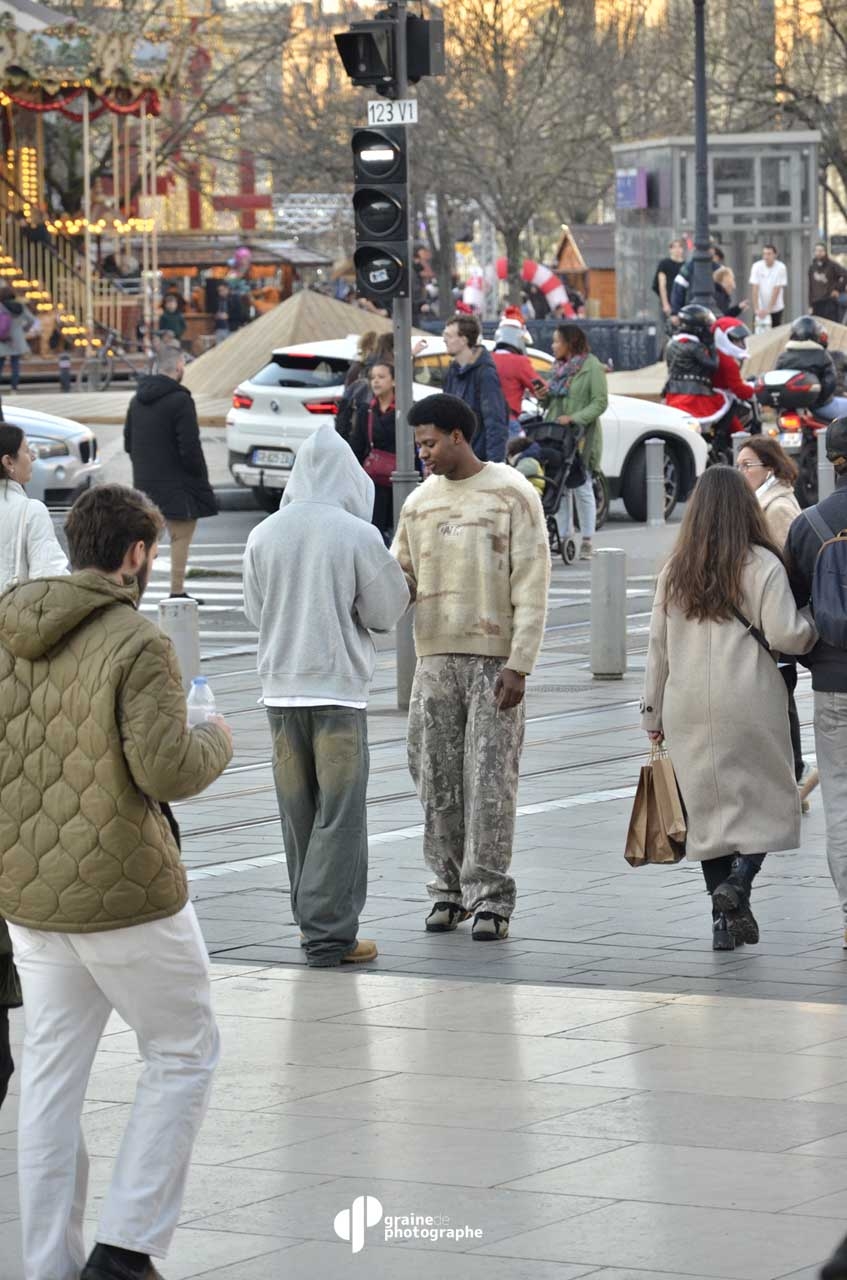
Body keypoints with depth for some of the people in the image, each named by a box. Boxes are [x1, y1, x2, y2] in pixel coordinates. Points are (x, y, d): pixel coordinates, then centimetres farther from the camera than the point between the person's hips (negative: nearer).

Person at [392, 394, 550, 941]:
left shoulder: (512, 494, -1)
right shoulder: (420, 502, 14)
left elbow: (531, 585, -5)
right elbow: (400, 577, 16)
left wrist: (519, 665, -11)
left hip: (494, 659, -5)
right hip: (436, 657, 5)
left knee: (490, 782, -5)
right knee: (437, 779, 4)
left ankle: (490, 898, -1)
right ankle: (450, 888, 13)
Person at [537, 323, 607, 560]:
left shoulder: (591, 367, -6)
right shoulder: (558, 367, 16)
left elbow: (600, 402, -11)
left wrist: (574, 418, -21)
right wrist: (544, 397, 1)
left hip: (581, 436, -7)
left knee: (582, 487, -3)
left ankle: (587, 542, 3)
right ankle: (562, 537, 10)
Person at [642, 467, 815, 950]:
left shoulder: (675, 571, 7)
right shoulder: (762, 565, -6)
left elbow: (658, 646, 10)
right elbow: (784, 634, -14)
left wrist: (654, 713, 17)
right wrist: (813, 630, 8)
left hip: (687, 708, 4)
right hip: (750, 704, -4)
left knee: (710, 807, 10)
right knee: (767, 799, 7)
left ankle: (726, 919, 8)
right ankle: (739, 880, -16)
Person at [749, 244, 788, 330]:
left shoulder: (780, 267, -11)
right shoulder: (757, 266, -8)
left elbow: (776, 290, -14)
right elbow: (755, 289, -11)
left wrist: (768, 309, -19)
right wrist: (756, 309, -19)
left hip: (776, 308, -1)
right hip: (760, 308, 1)